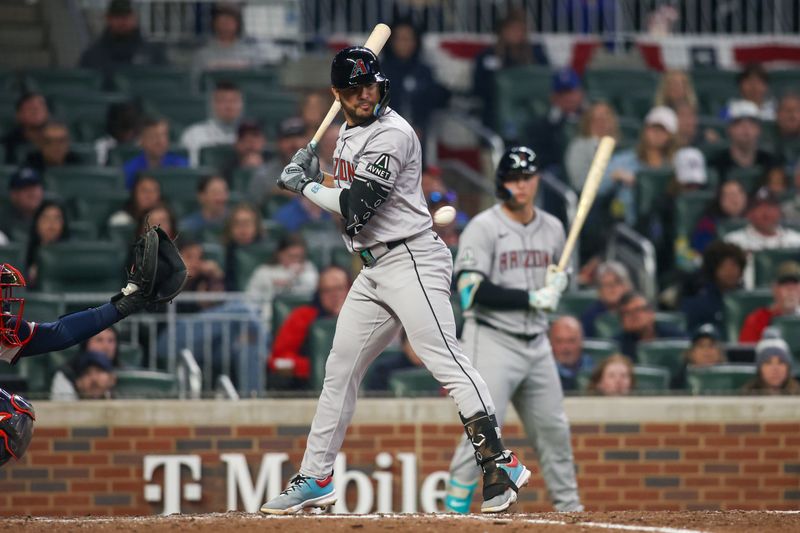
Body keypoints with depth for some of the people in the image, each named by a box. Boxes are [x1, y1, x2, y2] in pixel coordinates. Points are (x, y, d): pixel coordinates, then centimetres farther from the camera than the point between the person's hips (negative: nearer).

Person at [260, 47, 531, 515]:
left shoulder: (392, 134, -14)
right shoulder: (350, 134, 15)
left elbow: (357, 206, -19)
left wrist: (304, 186, -5)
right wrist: (314, 177, 9)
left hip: (412, 260, -10)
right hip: (374, 269, 10)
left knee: (446, 360, -19)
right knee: (340, 369, 12)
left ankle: (500, 463, -23)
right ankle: (315, 479, 20)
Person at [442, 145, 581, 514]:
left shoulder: (553, 229, 11)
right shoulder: (483, 228, -8)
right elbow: (472, 292, -17)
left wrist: (558, 284, 0)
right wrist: (532, 299, -18)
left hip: (537, 345, 6)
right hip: (492, 342, -6)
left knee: (554, 430, 10)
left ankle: (569, 508, 21)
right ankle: (454, 512, -10)